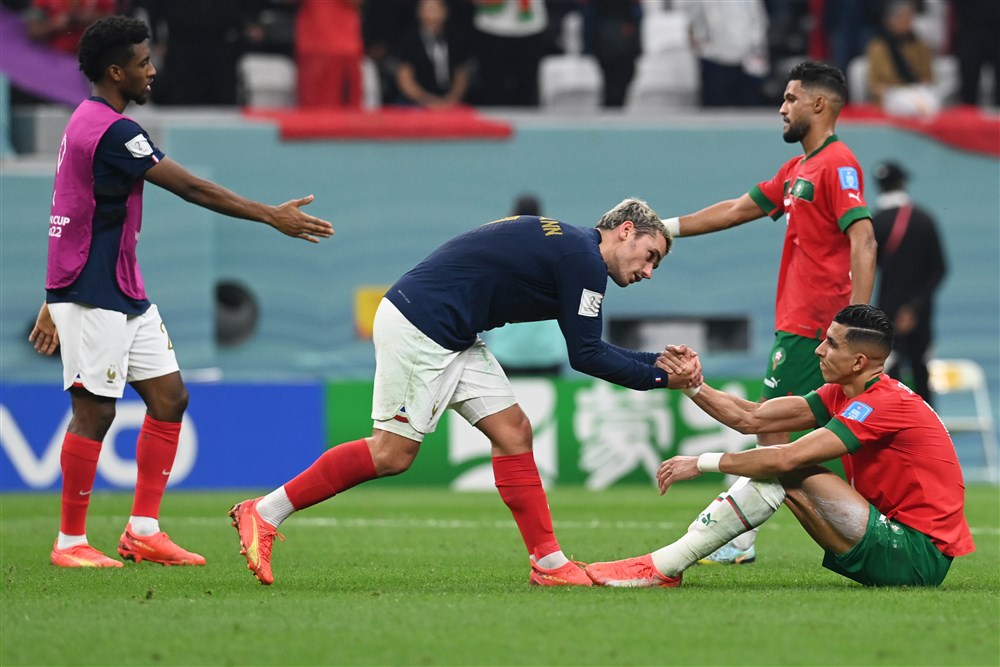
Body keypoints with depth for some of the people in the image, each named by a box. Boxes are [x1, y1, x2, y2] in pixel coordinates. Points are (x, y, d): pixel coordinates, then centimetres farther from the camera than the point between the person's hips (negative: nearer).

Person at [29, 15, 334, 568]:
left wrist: (53, 304, 23)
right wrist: (272, 216, -13)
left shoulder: (88, 123, 14)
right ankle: (70, 542, 3)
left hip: (126, 295, 10)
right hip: (94, 300, -10)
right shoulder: (112, 131, -19)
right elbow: (192, 189, -19)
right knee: (95, 412, -5)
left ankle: (143, 530, 11)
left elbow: (74, 217, 19)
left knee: (169, 397, 7)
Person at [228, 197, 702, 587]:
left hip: (452, 340, 10)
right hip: (417, 326, -10)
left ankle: (549, 564, 6)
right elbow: (585, 356, -10)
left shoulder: (564, 246, 18)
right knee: (393, 452, -10)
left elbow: (588, 349, 24)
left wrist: (659, 362, 20)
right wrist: (659, 378, -2)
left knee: (513, 431, 5)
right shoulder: (585, 258, -12)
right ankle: (263, 514, -2)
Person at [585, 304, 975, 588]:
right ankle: (666, 563, -3)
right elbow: (752, 419, 8)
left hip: (917, 559, -9)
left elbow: (789, 458, -22)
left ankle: (661, 568, -17)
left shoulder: (882, 403, -17)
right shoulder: (841, 395, 11)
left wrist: (703, 463, -16)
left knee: (785, 472, -18)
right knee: (777, 474, 5)